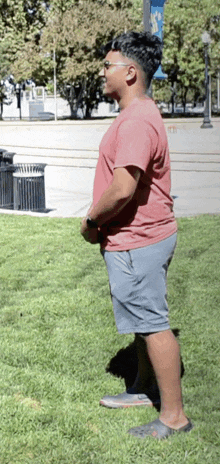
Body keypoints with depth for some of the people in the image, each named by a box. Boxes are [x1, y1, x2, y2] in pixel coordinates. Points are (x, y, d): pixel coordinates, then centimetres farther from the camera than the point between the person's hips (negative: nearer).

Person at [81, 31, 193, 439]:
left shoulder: (135, 121, -22)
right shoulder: (141, 115, 14)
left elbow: (122, 189, -30)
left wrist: (91, 221, -14)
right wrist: (100, 221, 13)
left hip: (136, 242, -11)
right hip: (144, 235, 11)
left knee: (152, 324, -3)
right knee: (145, 321, 21)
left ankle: (173, 416, 7)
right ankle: (143, 390, 37)